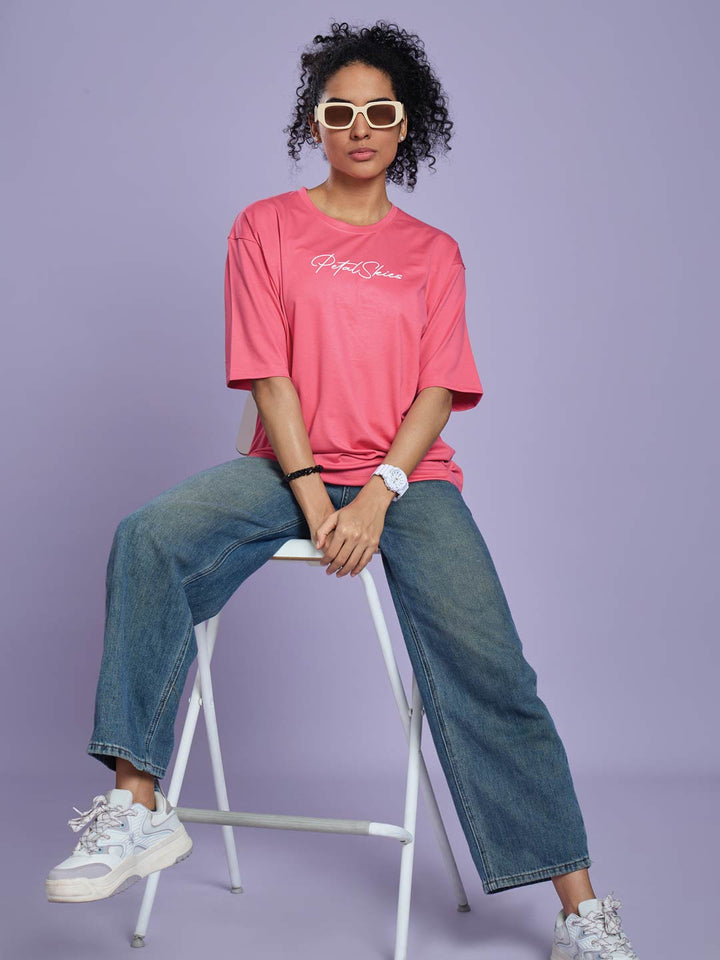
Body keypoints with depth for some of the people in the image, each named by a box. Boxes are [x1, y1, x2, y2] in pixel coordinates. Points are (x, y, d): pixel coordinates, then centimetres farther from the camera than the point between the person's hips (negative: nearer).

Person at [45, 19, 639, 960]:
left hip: (408, 475, 0)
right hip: (288, 465, 0)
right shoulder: (267, 227, 9)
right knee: (150, 538, -29)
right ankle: (137, 807, -24)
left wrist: (376, 495, -15)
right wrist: (312, 493, -14)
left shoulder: (433, 252, 12)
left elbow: (437, 390, 2)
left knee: (486, 666, -20)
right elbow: (267, 372, 0)